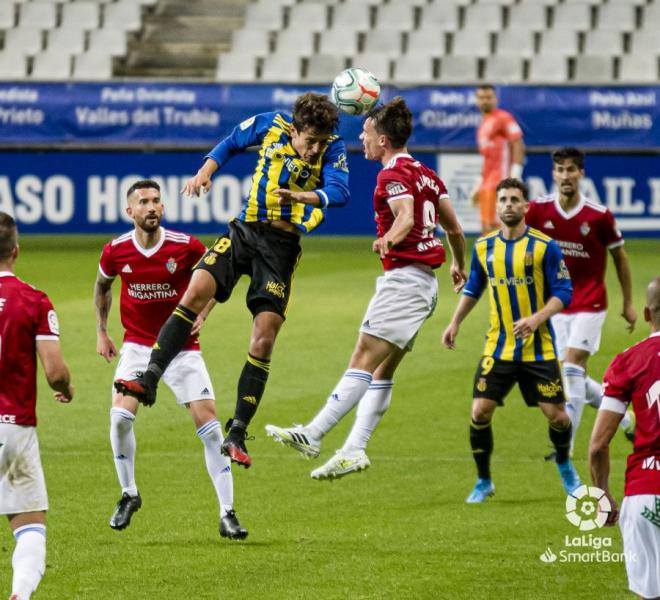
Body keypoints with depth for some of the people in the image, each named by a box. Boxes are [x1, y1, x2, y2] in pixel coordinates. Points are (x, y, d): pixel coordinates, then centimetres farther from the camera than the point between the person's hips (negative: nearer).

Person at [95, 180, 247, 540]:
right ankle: (128, 494, 6)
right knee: (120, 416, -18)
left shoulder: (186, 247, -13)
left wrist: (201, 313, -9)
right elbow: (102, 286, 15)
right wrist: (101, 332, 12)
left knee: (209, 424, -9)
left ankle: (227, 514, -2)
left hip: (181, 346, -1)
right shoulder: (116, 251, -7)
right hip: (137, 345, 1)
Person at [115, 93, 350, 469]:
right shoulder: (270, 125, -3)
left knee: (264, 338, -7)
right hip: (246, 230, 2)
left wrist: (299, 196, -43)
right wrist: (206, 172, 0)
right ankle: (150, 381, -21)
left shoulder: (333, 147, -10)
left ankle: (237, 436, -1)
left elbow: (339, 191, -26)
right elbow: (231, 144, 15)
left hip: (283, 245, -2)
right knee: (196, 291, -20)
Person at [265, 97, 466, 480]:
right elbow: (454, 228, 23)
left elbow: (407, 217, -29)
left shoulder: (394, 175, -10)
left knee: (364, 360, -15)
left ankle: (312, 436, -22)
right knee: (382, 371, 8)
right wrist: (460, 265, 39)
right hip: (426, 285, 10)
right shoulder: (425, 174, 17)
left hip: (404, 277, -10)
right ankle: (355, 448, 5)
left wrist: (389, 239, -48)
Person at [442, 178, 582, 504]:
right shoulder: (484, 247, 4)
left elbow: (563, 292, -8)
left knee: (556, 414, -2)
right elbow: (472, 289, 20)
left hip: (539, 348, -2)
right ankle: (483, 482, 10)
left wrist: (536, 318, -23)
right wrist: (455, 323, 10)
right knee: (480, 412, -8)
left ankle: (564, 465, 30)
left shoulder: (544, 246, -8)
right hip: (498, 348, 2)